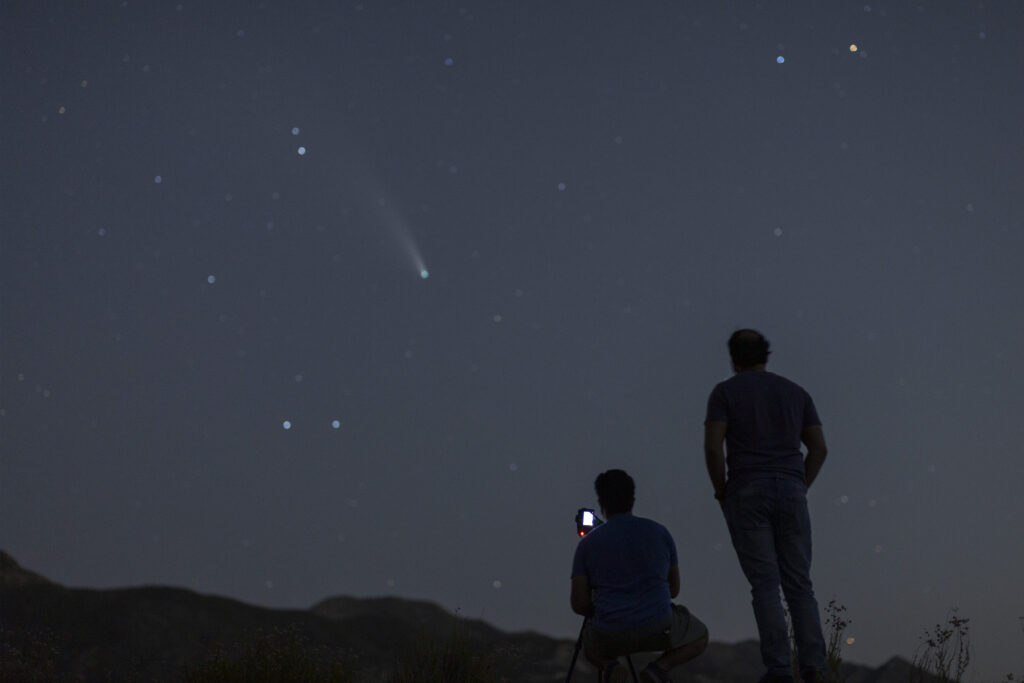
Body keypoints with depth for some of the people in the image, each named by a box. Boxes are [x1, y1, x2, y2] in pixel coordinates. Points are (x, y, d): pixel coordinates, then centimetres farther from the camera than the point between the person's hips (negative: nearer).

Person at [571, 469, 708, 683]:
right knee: (699, 636, 30)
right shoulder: (660, 533, 6)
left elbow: (579, 604, 4)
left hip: (609, 635, 1)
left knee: (591, 647, 37)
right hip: (659, 630, -1)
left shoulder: (588, 543, 3)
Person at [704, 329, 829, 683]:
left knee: (765, 584, -2)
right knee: (799, 583, 7)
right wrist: (799, 491, 15)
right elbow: (819, 448, 9)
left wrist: (722, 492, 3)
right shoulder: (796, 392, 15)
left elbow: (712, 447, -9)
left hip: (747, 494, -3)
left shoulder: (724, 392, 3)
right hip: (790, 493, 3)